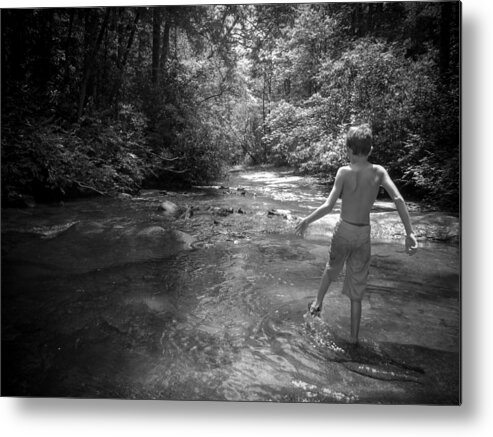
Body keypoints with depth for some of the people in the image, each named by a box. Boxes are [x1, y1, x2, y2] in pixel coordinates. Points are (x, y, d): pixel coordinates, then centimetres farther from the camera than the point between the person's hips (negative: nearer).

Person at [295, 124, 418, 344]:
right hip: (364, 233, 2)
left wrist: (306, 221, -7)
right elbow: (398, 199, -16)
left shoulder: (344, 172, -14)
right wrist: (410, 233, -15)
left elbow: (328, 206, -19)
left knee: (332, 268, 30)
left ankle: (317, 303, 39)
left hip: (344, 230, -2)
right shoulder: (379, 172, -5)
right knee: (357, 287, 13)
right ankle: (354, 336, 21)